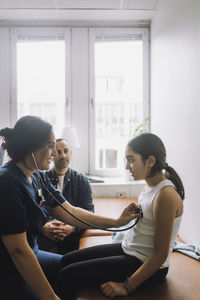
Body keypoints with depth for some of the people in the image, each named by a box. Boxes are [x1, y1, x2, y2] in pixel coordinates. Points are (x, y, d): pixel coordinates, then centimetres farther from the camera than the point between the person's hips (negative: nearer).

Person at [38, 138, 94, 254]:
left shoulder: (82, 180, 11)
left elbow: (88, 211, 3)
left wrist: (73, 227, -18)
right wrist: (43, 227, -21)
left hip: (72, 236, 2)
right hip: (45, 237, -1)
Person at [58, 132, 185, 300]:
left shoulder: (166, 195, -24)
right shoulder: (150, 185, 4)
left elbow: (160, 254, -21)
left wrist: (127, 286, -19)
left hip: (147, 266, -9)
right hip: (128, 249, 9)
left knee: (69, 276, -12)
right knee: (66, 261, 7)